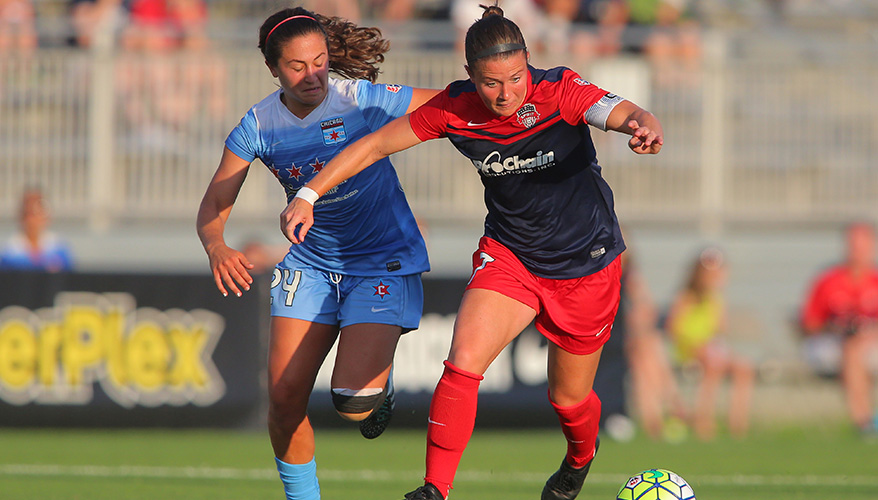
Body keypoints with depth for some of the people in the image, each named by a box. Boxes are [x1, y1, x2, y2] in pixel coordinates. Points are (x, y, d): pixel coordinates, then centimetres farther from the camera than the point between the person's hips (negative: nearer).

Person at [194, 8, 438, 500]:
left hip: (384, 261, -4)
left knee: (353, 400, -19)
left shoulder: (364, 101, -18)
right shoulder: (259, 126, -9)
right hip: (311, 263, 4)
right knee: (284, 397, -5)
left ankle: (381, 385, 19)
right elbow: (213, 206, -10)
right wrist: (217, 248, -31)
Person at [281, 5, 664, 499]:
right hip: (508, 252, 2)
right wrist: (308, 196, -10)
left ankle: (581, 458, 48)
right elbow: (375, 145, -5)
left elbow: (627, 114, -40)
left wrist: (645, 127, -64)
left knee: (569, 398, 13)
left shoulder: (558, 92, -23)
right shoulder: (456, 107, -15)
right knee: (463, 363, -23)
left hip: (586, 266, -2)